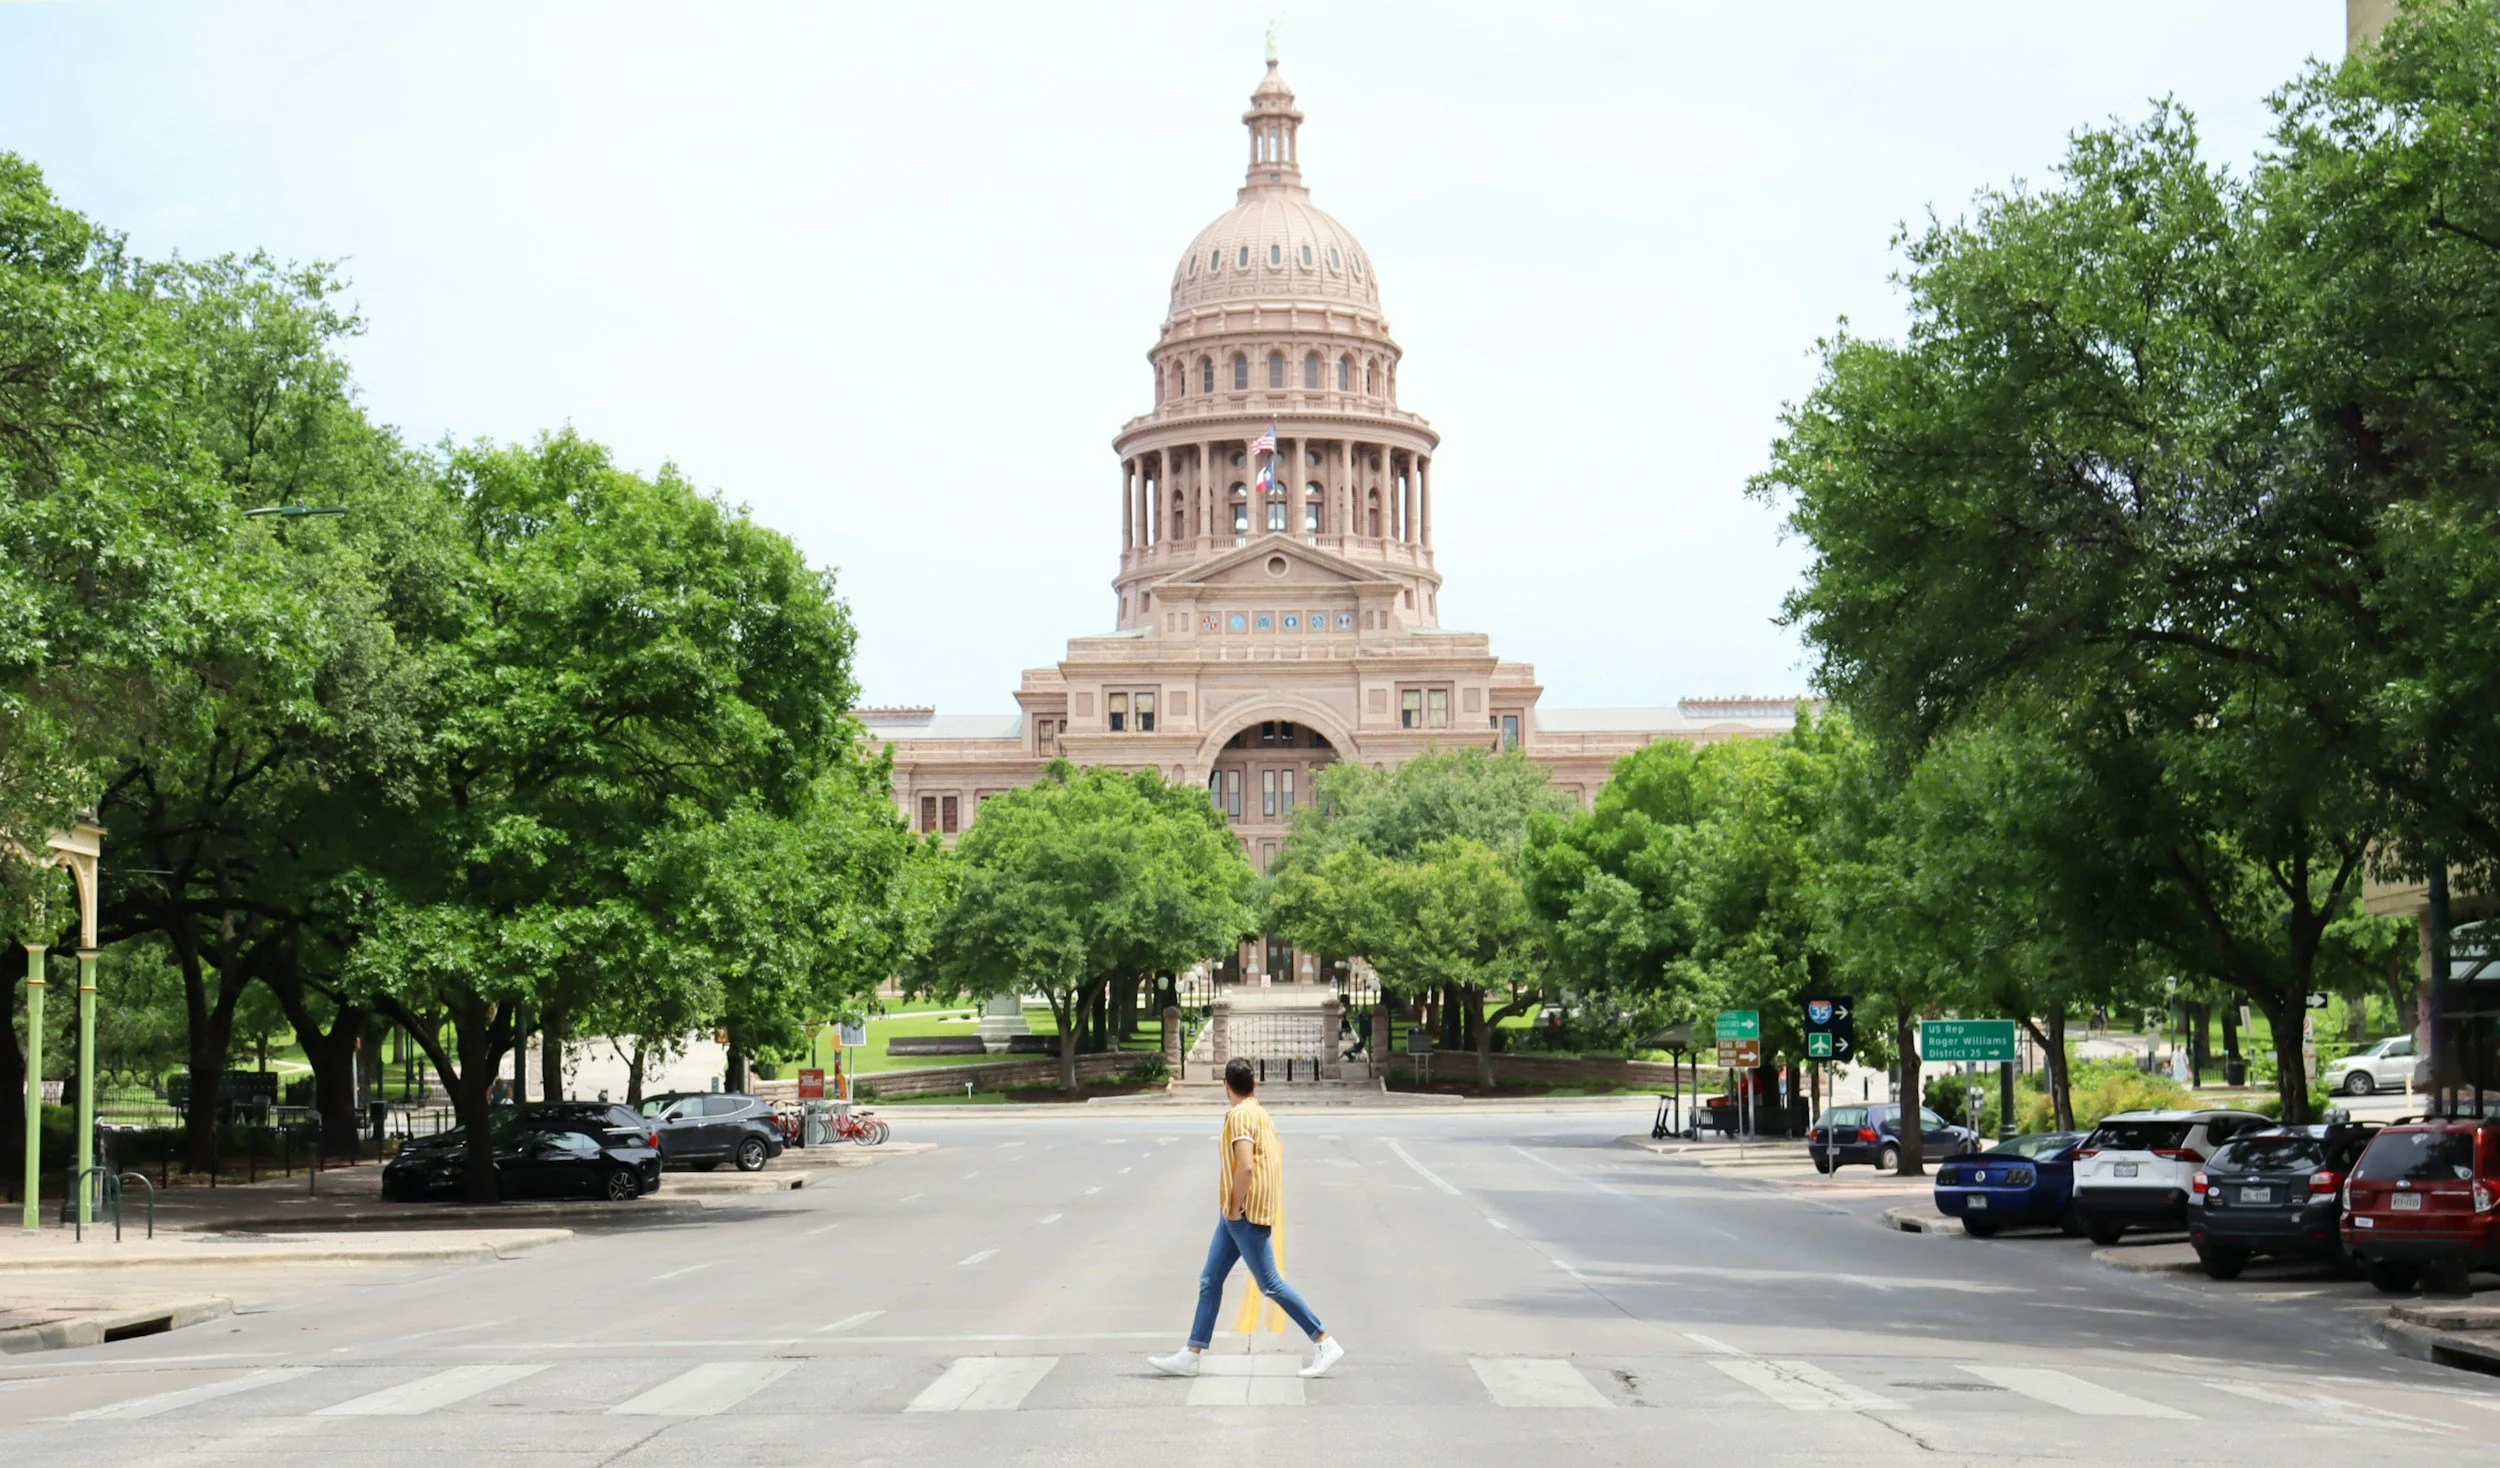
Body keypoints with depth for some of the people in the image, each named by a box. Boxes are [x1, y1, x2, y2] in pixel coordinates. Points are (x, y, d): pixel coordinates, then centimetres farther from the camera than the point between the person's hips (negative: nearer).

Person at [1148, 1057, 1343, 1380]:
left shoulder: (1240, 1116, -16)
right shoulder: (1259, 1114, 14)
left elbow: (1245, 1166, -27)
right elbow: (1277, 1153, 23)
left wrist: (1235, 1207, -16)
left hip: (1245, 1214, -10)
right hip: (1234, 1217, 10)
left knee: (1270, 1285, -5)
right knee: (1210, 1281, 9)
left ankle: (1325, 1344, 0)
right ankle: (1191, 1356, 10)